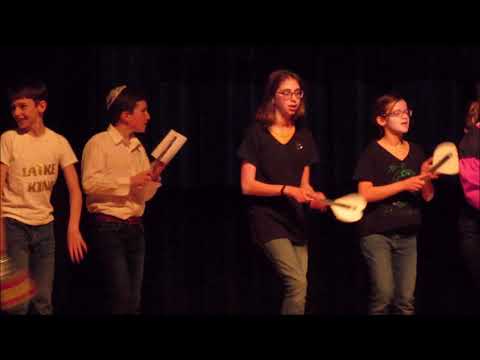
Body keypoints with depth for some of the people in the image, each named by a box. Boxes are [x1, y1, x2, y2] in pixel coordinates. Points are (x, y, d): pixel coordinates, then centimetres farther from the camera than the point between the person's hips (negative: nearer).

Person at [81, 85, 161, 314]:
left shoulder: (138, 147, 15)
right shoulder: (99, 143, -5)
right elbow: (90, 183, -18)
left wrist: (152, 181, -3)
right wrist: (129, 182, -17)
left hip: (135, 227, 7)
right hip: (108, 226, -7)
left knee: (134, 299, 6)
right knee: (121, 297, -12)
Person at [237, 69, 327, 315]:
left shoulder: (304, 136, 11)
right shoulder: (257, 134, -5)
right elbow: (247, 185, -9)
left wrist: (313, 196, -7)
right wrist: (286, 190, -19)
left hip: (295, 219, 6)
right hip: (267, 218, -6)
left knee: (297, 286, 1)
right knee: (297, 283, -20)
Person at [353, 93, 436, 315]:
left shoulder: (416, 152, 9)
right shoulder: (372, 153, -5)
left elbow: (428, 196, 11)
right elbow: (364, 194, -14)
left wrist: (426, 176, -10)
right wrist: (404, 184, -17)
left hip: (407, 234, 5)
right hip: (377, 233, -5)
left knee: (406, 299, 2)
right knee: (384, 294, -13)